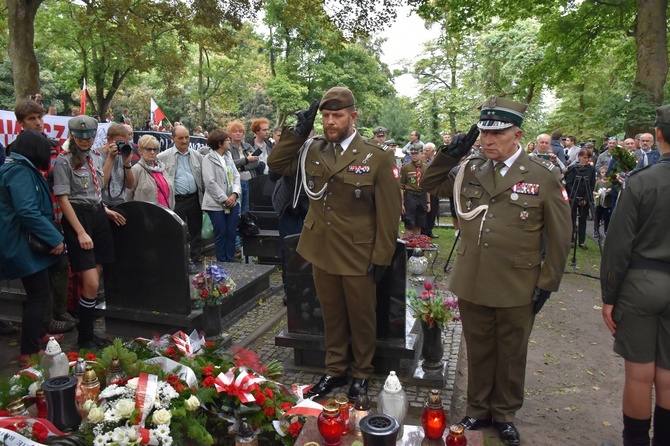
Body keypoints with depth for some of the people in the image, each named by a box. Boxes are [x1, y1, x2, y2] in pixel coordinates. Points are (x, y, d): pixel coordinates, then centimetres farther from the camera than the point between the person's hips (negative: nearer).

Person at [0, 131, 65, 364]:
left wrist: (51, 236, 15)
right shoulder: (20, 172, -18)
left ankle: (38, 335, 37)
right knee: (39, 296, -3)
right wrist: (55, 238, -24)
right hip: (25, 245, -10)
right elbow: (27, 211, -28)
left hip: (26, 244, 10)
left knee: (38, 292, 22)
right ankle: (29, 352, 5)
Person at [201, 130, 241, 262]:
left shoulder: (228, 157, 14)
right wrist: (224, 199, -14)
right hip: (216, 204, -6)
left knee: (231, 233, 7)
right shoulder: (208, 159, -6)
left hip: (232, 202, 6)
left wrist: (234, 194, -7)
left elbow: (236, 176, 9)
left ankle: (230, 262, 17)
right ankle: (222, 263, 13)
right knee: (220, 234, 2)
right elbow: (210, 182, -14)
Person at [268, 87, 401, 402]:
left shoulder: (378, 157, -9)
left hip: (359, 255, -4)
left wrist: (381, 257, -11)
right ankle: (334, 370, 36)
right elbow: (277, 164, 7)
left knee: (361, 318, 12)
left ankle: (362, 373, 33)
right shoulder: (312, 150, 3)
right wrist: (299, 132, -5)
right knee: (332, 316, 18)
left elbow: (389, 212, -9)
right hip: (321, 250, 4)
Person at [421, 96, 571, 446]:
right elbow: (430, 184, 12)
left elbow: (558, 238, -3)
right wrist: (449, 154, -4)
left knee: (511, 355, 16)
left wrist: (547, 283, -5)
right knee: (478, 351, 18)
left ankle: (505, 414, 37)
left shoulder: (544, 177, -7)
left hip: (517, 288, -2)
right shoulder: (470, 170, 2)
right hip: (471, 283, 3)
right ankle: (478, 409, 37)